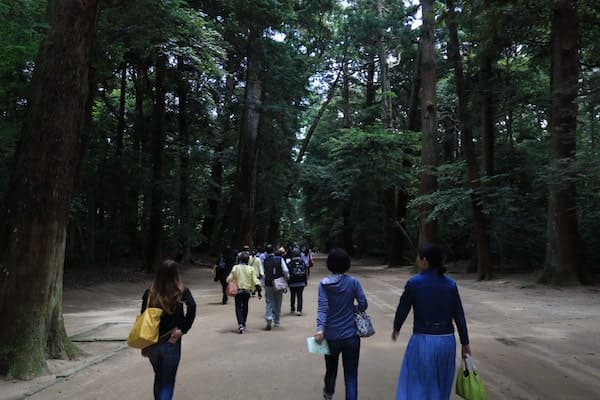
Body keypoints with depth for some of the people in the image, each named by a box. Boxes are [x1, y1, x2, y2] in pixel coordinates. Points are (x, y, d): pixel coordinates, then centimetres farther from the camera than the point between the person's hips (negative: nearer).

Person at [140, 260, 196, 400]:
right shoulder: (181, 291, -6)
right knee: (167, 381, 8)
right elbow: (191, 307, -24)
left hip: (152, 343, 3)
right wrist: (182, 329, -12)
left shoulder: (150, 293, 0)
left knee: (158, 377, 24)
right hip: (171, 343, -3)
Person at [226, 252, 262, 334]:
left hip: (238, 291, -2)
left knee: (238, 308, 3)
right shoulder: (251, 269, -3)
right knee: (245, 307, 20)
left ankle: (240, 324, -15)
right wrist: (259, 292, -2)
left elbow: (229, 279, -5)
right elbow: (255, 281, -6)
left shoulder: (235, 268, -5)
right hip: (247, 291, 2)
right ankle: (243, 324, 31)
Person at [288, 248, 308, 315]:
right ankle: (299, 310, -5)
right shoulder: (303, 262, -2)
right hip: (301, 283, 1)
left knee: (292, 296, 14)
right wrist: (306, 281, 10)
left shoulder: (290, 264, -11)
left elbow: (288, 274, -9)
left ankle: (292, 309, 26)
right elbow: (305, 273, 2)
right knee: (299, 296, 3)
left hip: (292, 283, -1)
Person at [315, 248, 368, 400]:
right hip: (351, 335, -2)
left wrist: (320, 328, -27)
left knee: (331, 369, 24)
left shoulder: (324, 284, -7)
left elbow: (322, 307, -19)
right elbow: (363, 304, -7)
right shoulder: (353, 282, -8)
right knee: (351, 375, 6)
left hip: (332, 336, 2)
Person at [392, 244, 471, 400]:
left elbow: (403, 309, -3)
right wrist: (465, 343, 9)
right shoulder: (450, 284, -2)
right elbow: (459, 316, 1)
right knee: (441, 387, 22)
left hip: (423, 341, -4)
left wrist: (396, 328, 15)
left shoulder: (413, 283, -13)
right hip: (446, 341, 4)